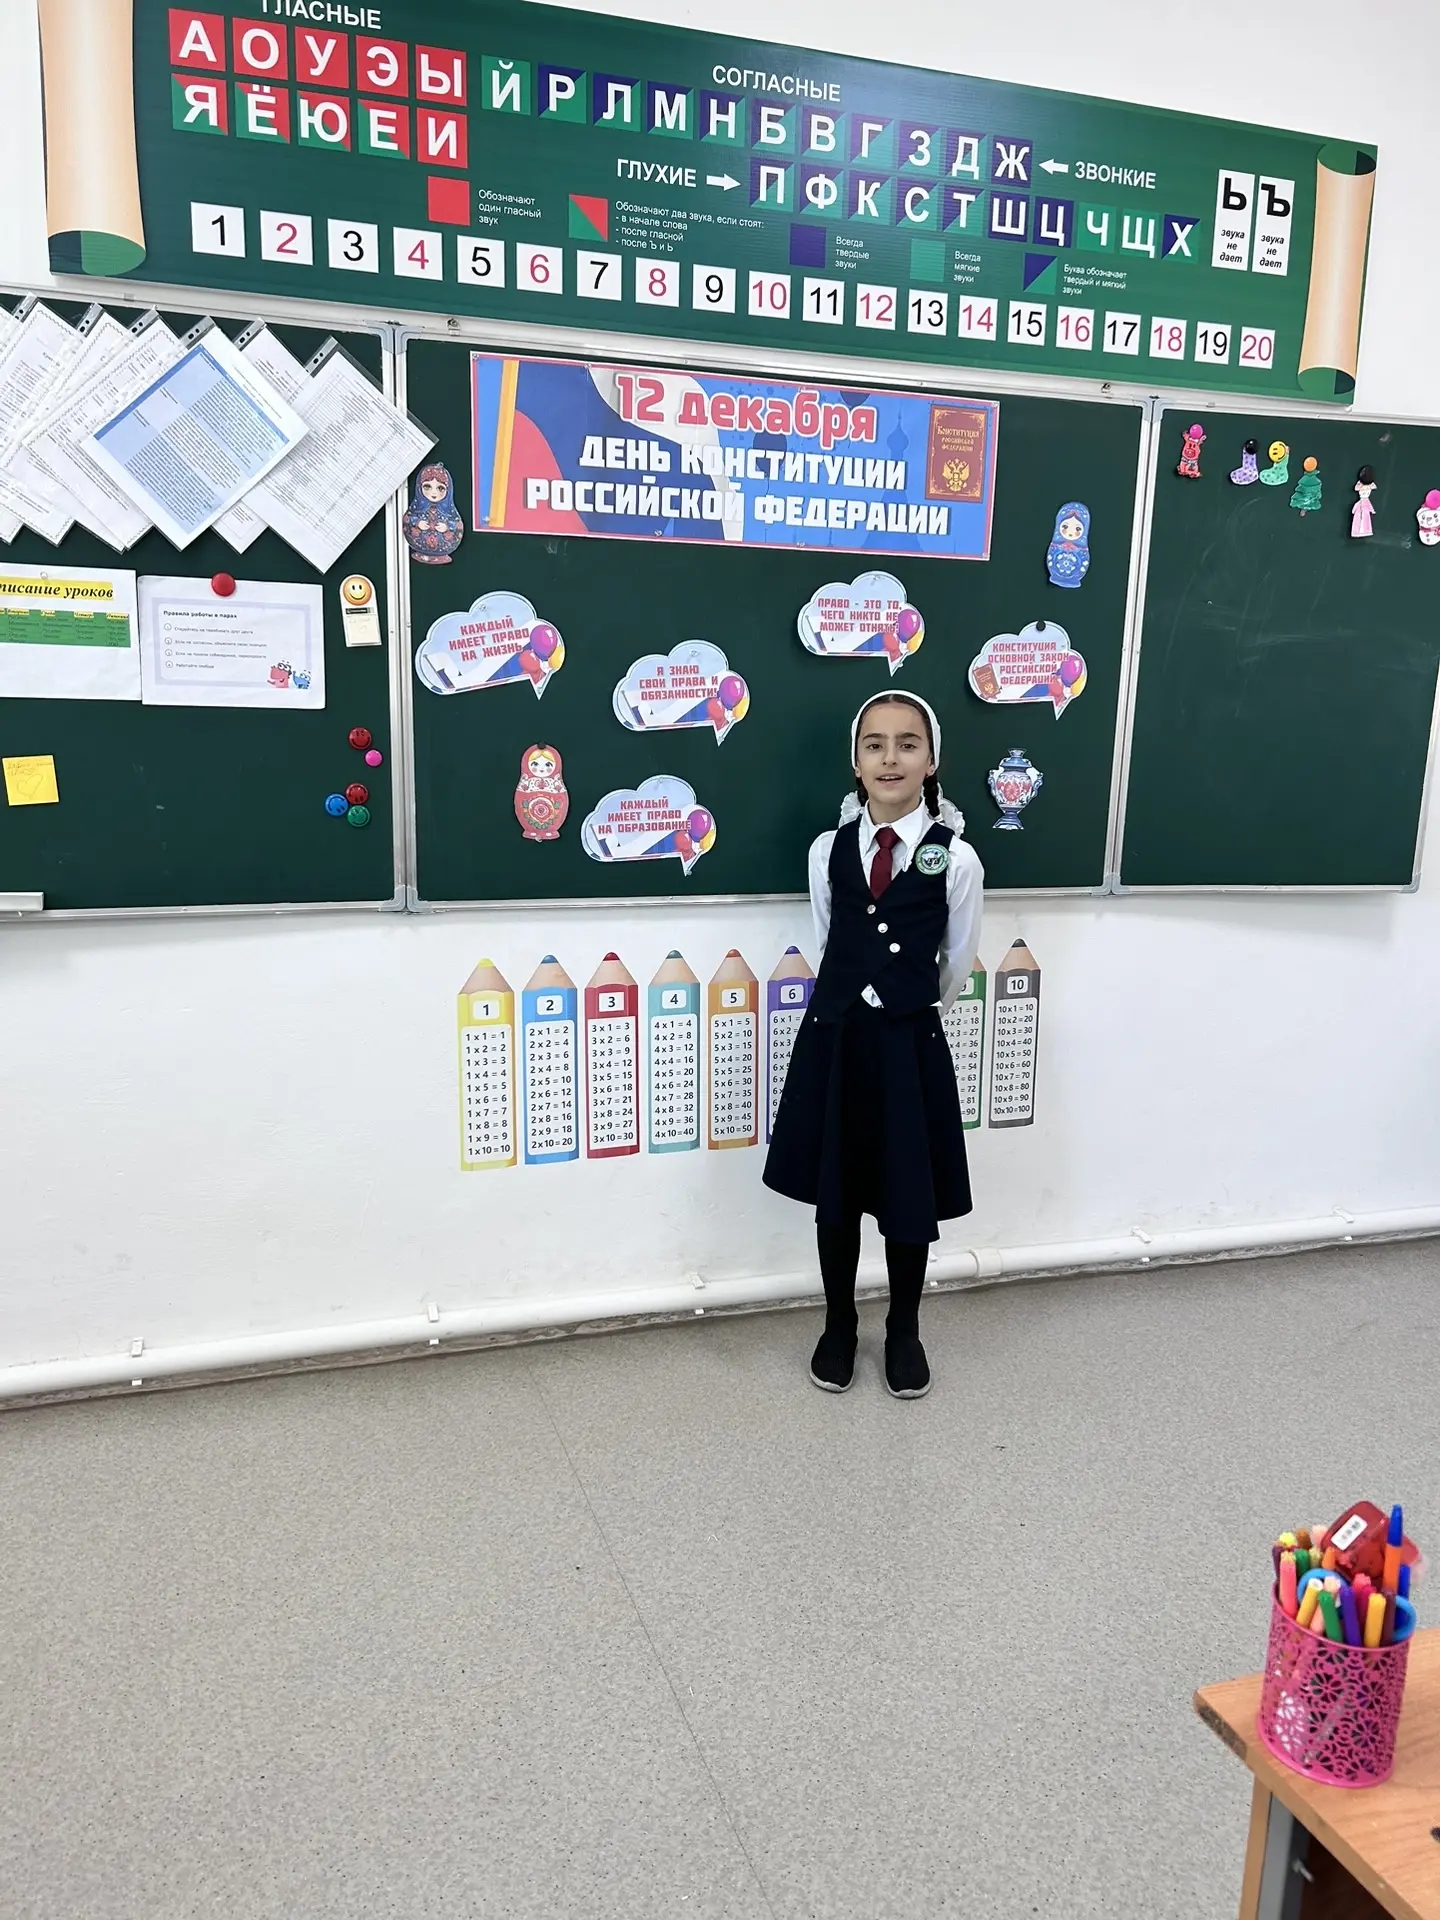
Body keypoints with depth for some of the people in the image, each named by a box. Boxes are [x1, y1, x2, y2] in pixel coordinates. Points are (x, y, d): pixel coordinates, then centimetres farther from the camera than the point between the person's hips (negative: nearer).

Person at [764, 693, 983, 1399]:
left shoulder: (956, 859, -8)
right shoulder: (828, 850, -1)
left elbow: (956, 968, 4)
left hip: (910, 1047, -2)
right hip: (834, 1038, 2)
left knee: (910, 1200, 12)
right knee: (834, 1194, 14)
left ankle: (904, 1331, 36)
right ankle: (838, 1326, 36)